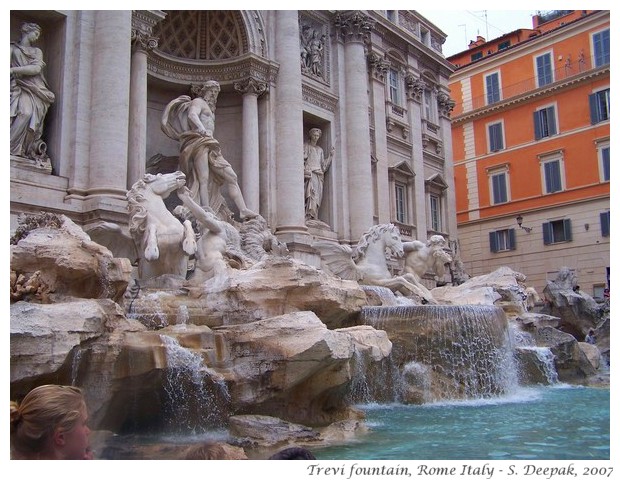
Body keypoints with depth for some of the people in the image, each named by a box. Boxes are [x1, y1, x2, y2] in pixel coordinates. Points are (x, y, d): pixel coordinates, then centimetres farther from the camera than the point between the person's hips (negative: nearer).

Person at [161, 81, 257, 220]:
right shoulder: (198, 101, 8)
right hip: (199, 143, -9)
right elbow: (192, 115, -13)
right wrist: (202, 130, -30)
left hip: (211, 147, 9)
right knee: (204, 180, -21)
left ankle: (243, 210, -12)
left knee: (231, 177, -4)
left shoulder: (209, 108, 35)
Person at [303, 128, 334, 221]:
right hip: (310, 173, -5)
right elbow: (302, 159, 3)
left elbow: (323, 164, 19)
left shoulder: (320, 149, 25)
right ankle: (311, 217, -34)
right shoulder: (305, 146, 13)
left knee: (317, 196, -6)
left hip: (319, 175, 5)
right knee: (313, 193, -25)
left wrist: (331, 155, 8)